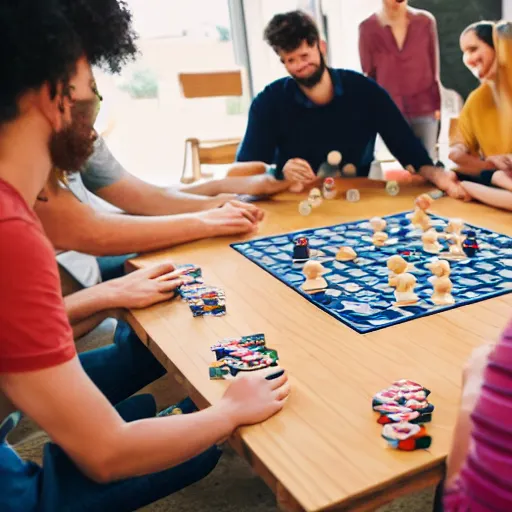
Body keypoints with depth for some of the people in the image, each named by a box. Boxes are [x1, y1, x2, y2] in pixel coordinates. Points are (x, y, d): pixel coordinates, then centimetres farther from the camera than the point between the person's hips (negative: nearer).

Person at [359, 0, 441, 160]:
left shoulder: (426, 21, 3)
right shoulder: (368, 28, -2)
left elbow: (433, 68, 7)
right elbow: (368, 74, 3)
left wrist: (436, 104, 4)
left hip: (425, 108, 2)